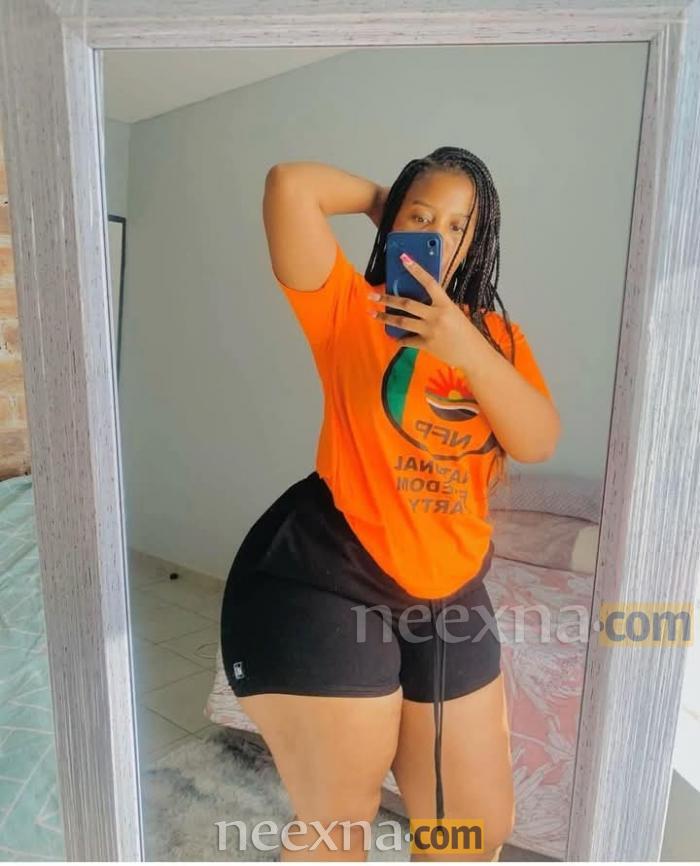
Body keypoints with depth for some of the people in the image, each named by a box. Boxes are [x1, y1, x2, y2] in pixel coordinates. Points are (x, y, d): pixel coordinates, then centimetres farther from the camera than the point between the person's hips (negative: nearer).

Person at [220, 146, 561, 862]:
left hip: (448, 597, 6)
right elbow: (290, 184, -15)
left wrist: (468, 349, -19)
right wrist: (380, 199, 2)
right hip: (328, 584, -5)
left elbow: (539, 443, -5)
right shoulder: (350, 308, -3)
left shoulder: (497, 336, 10)